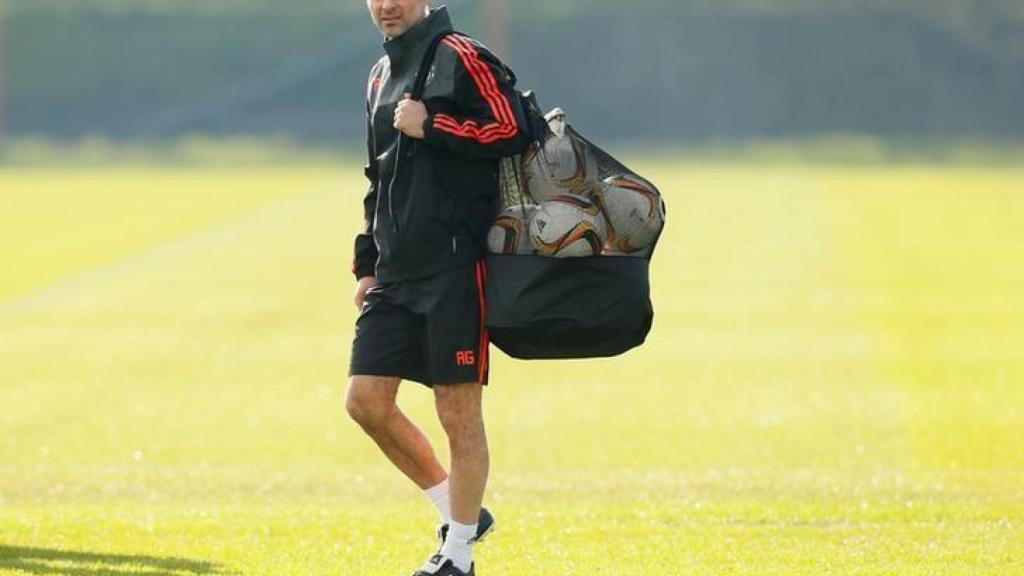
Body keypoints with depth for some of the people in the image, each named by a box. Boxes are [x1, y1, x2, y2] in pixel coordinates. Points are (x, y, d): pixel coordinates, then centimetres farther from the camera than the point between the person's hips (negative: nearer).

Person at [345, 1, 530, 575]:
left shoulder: (461, 58, -6)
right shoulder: (382, 76, 18)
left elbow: (512, 130, -17)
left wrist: (430, 128, -16)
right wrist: (367, 264, 21)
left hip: (455, 266, -8)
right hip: (396, 271, 8)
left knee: (459, 412, -2)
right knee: (366, 400, 2)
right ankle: (457, 512, 19)